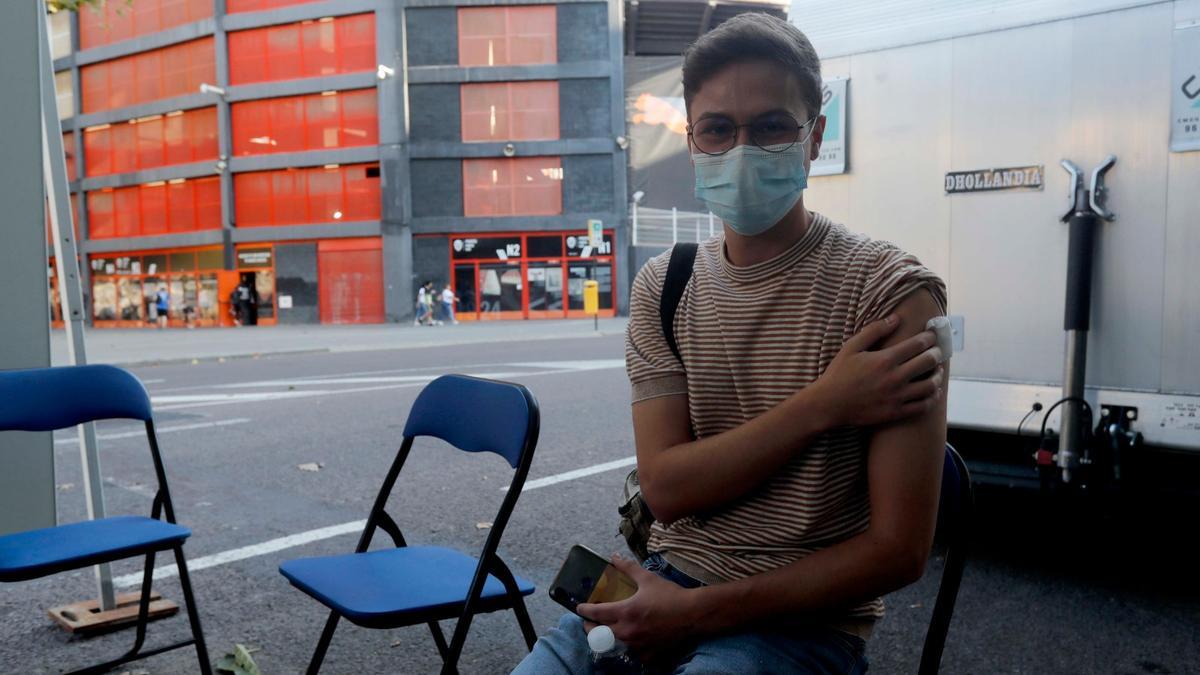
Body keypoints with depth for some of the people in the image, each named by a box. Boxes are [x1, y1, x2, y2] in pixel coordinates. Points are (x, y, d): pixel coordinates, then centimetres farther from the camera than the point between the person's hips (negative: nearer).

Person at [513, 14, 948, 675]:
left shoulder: (892, 291, -11)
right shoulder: (661, 286, 3)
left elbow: (899, 548, -13)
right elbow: (666, 489, -6)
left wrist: (698, 610, -16)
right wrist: (822, 404, -18)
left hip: (805, 620, -3)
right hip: (666, 580, 4)